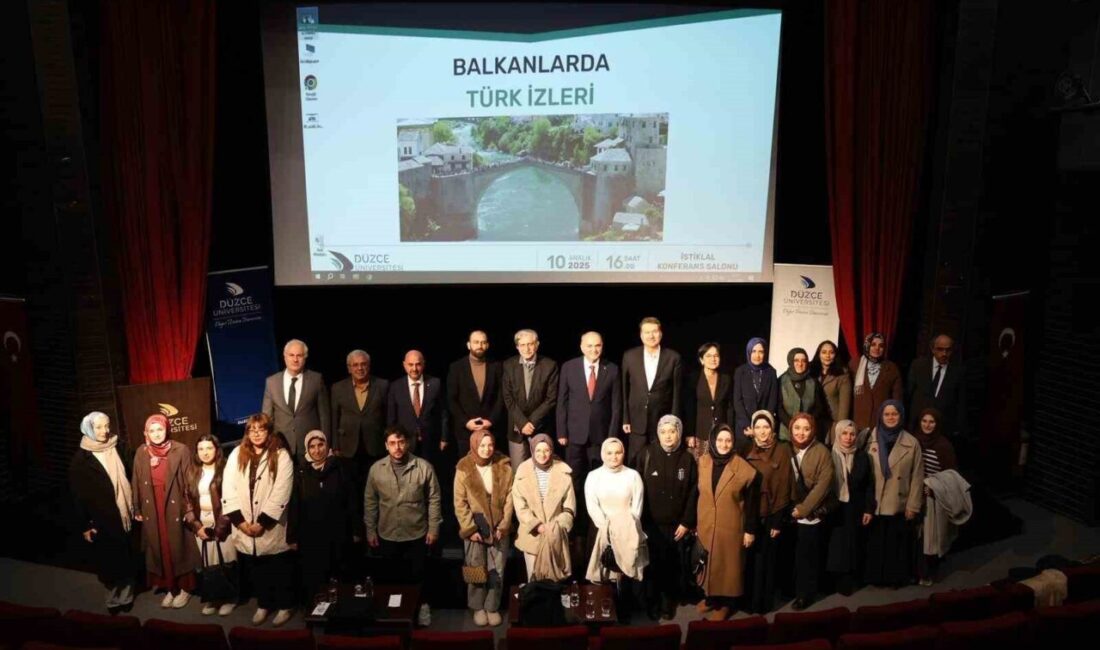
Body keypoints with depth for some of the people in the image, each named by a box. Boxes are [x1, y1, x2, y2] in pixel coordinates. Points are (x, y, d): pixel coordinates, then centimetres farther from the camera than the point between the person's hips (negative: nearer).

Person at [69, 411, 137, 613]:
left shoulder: (116, 451, 2)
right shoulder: (80, 459, -9)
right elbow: (77, 495, -7)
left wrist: (132, 509, 6)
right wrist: (84, 526, -8)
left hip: (122, 516, 3)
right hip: (100, 520, -3)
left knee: (125, 559, 9)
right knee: (107, 562, 7)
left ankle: (126, 596, 25)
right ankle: (113, 599, 25)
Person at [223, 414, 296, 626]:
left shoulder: (281, 456, -7)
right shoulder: (237, 454, 3)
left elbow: (280, 494, -13)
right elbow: (228, 490, -2)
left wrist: (261, 523, -16)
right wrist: (240, 521, -10)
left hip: (272, 528, -3)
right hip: (245, 528, 3)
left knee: (280, 570, 9)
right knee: (254, 570, 16)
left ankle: (284, 606, 28)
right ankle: (263, 604, 36)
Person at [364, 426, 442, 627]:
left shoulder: (423, 467, -12)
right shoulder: (376, 469, -6)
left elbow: (433, 499, -6)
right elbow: (370, 502, 2)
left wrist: (433, 528, -6)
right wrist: (370, 530, 3)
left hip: (417, 534, -1)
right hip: (387, 536, 2)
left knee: (417, 576, 14)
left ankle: (420, 606, 36)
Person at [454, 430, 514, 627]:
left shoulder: (504, 466, -4)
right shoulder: (464, 469, -7)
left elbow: (509, 498, -3)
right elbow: (460, 503, -6)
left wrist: (503, 525, -8)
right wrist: (470, 528, -11)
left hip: (499, 527, 1)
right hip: (475, 527, -1)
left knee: (497, 571, 7)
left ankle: (492, 607, 23)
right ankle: (478, 608, 25)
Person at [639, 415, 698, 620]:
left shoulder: (687, 458, -1)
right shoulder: (648, 455, -5)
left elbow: (693, 492, 1)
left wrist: (687, 522, -4)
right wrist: (641, 521, -7)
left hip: (677, 524, 1)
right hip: (652, 523, -1)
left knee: (673, 566, 7)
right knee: (654, 564, 6)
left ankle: (668, 602, 25)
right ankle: (653, 603, 24)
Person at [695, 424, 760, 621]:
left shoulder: (743, 468, -13)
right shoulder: (702, 462, -4)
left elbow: (751, 502, -8)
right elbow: (695, 493, 3)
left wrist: (750, 530, -7)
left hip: (731, 528, -3)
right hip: (705, 525, 3)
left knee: (727, 565, 9)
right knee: (708, 563, 15)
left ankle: (725, 604, 26)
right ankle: (710, 597, 35)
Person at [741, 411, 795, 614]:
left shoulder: (783, 450, -7)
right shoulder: (747, 449, 2)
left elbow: (784, 486, -8)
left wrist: (778, 520, -9)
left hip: (770, 514, -3)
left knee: (766, 559, 7)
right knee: (748, 558, 9)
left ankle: (763, 601, 21)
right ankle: (748, 599, 25)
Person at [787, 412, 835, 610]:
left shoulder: (822, 452, -10)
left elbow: (823, 485, -14)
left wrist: (803, 509, -14)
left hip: (811, 514, -3)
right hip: (790, 511, 3)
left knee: (807, 555, 3)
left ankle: (804, 593, 17)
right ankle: (790, 587, 27)